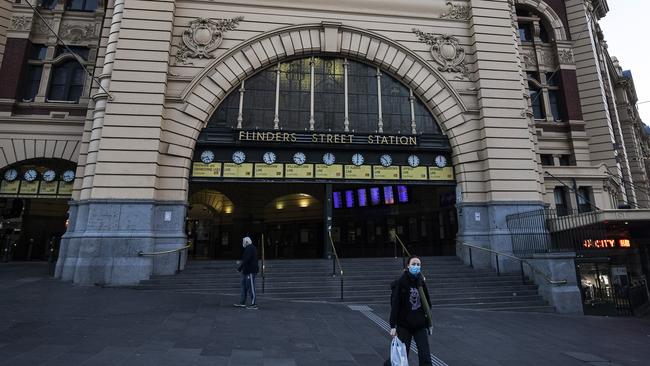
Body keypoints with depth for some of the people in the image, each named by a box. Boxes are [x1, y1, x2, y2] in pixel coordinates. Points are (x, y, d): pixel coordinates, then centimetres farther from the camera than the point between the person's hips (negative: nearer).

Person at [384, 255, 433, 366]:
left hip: (420, 325, 4)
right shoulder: (400, 282, -12)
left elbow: (427, 303, 12)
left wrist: (429, 323, 14)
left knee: (425, 356, -1)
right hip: (404, 325, -4)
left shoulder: (421, 282, 2)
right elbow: (394, 305, -14)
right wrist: (393, 326, -17)